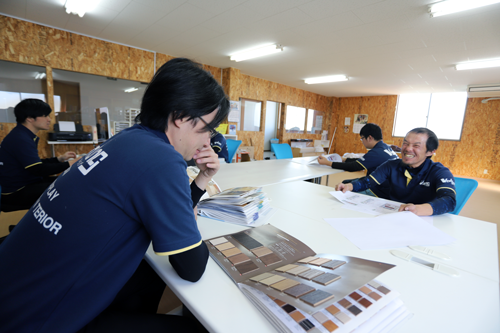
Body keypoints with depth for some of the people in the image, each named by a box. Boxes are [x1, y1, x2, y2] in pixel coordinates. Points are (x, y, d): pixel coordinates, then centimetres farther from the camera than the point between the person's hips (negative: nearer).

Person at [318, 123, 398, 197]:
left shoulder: (377, 152, -23)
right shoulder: (386, 148, 7)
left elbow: (352, 167, -21)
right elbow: (361, 161, 15)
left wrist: (328, 163, -14)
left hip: (381, 193, -10)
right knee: (345, 182, 12)